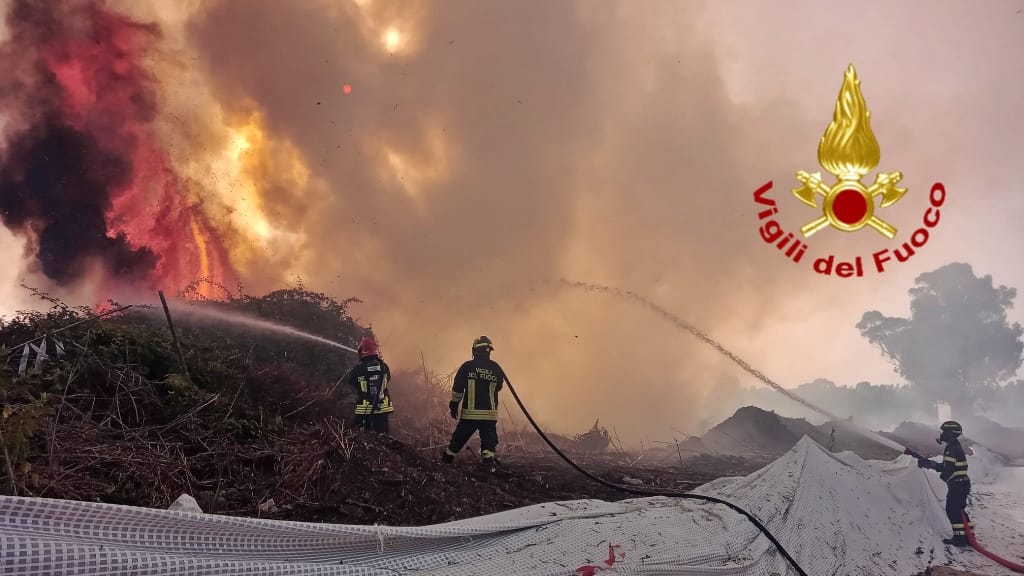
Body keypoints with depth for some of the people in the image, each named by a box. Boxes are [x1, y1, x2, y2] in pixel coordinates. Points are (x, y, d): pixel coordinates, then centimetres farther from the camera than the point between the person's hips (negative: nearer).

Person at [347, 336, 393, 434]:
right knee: (383, 435, 10)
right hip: (382, 407, 2)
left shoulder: (357, 369, -13)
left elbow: (351, 382, 4)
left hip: (364, 409, -2)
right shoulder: (384, 367, -6)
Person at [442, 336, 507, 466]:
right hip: (490, 413, 0)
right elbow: (498, 387, 12)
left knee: (459, 437, 13)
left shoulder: (467, 366, -6)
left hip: (469, 412, 0)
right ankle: (488, 457, -8)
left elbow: (457, 389, -3)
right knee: (489, 438, 6)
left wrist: (453, 406, 5)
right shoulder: (496, 368, -2)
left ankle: (448, 456, 25)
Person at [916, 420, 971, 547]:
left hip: (957, 485, -10)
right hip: (963, 484, 10)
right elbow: (945, 466, 18)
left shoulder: (952, 448, -18)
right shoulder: (956, 447, 15)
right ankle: (968, 536, 17)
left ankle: (960, 537, -1)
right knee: (958, 510, 15)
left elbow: (949, 468, -23)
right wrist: (929, 463, 13)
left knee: (952, 510, -3)